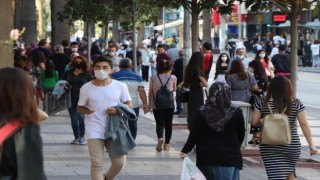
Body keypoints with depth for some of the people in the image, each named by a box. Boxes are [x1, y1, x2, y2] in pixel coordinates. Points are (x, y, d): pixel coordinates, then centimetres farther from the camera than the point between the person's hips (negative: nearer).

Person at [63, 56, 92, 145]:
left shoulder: (87, 75, 5)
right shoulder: (68, 73, 12)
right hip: (71, 99, 3)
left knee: (81, 117, -16)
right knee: (73, 119, 5)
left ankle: (82, 137, -1)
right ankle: (77, 138, 15)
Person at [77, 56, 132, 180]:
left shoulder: (120, 86, -1)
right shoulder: (86, 88, -1)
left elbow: (129, 104, 6)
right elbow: (79, 107, 8)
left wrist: (118, 110, -15)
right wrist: (86, 111, -16)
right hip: (94, 130, -1)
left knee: (120, 162, 4)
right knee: (97, 163, -5)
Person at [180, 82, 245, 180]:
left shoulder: (202, 112, -6)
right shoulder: (236, 112, -6)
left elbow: (195, 134, -5)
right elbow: (241, 134, 4)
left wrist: (185, 150, 5)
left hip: (207, 157, 1)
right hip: (229, 157, -1)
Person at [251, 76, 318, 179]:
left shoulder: (263, 104, -4)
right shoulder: (297, 104, -5)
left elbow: (254, 122, -2)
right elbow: (304, 125, -7)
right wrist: (311, 145, -4)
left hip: (269, 147, -1)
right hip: (292, 146, 1)